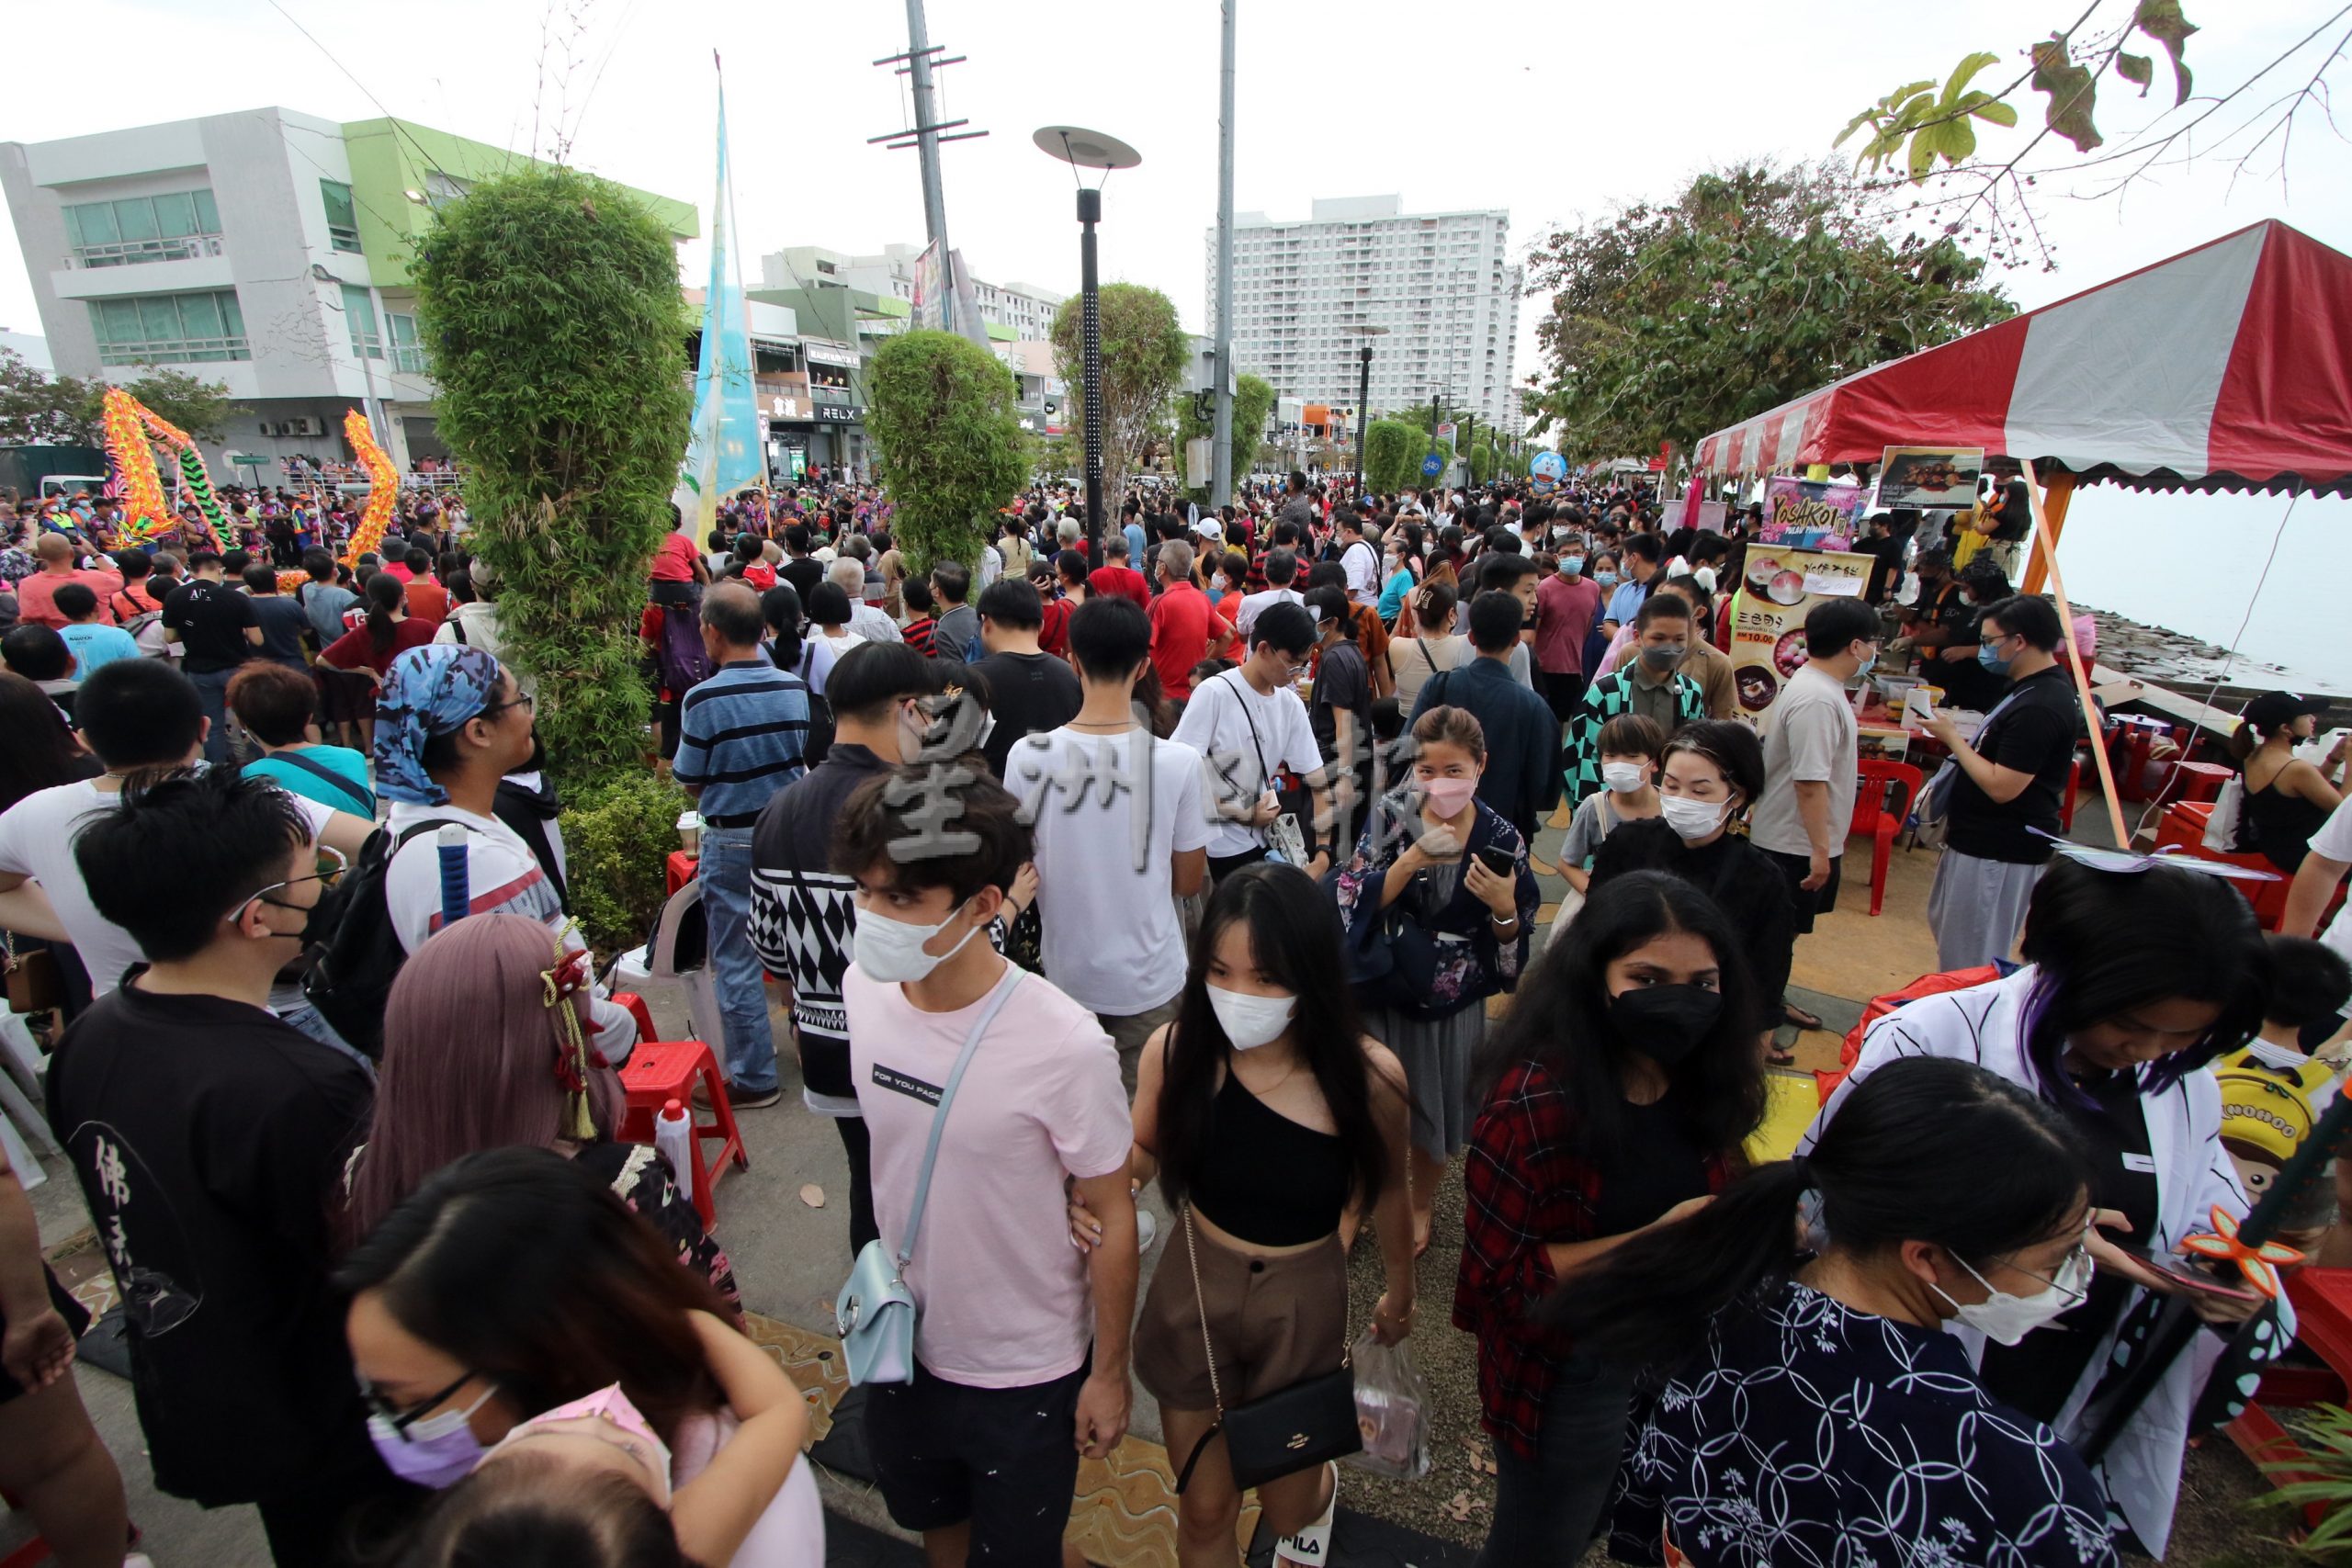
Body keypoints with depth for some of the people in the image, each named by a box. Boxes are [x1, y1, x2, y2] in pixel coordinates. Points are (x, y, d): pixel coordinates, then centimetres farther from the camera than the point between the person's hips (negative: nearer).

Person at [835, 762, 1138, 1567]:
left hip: (1024, 1373, -5)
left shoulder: (1065, 1046, -33)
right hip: (900, 1343, 5)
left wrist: (1109, 1372, -8)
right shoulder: (862, 988, -16)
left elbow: (1114, 1217, -19)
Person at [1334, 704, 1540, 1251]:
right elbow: (1356, 902, -17)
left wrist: (1505, 907, -27)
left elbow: (1515, 943, -6)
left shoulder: (1501, 838, -11)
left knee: (1436, 1105, 17)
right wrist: (1413, 859, -30)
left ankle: (1421, 1206, 47)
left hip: (1455, 1000, 0)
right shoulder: (1391, 816, -11)